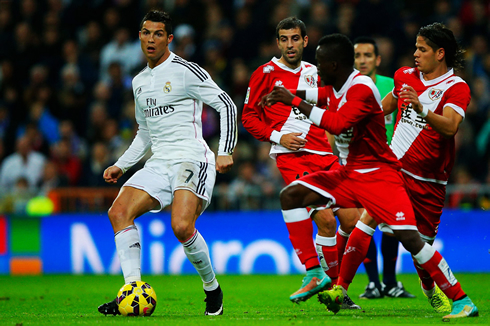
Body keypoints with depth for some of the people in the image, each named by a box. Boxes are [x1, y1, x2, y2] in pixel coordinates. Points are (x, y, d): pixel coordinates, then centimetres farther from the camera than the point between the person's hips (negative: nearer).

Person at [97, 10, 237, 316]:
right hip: (158, 163, 7)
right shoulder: (139, 82, 19)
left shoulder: (185, 71, -4)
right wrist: (121, 165, 21)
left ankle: (213, 289, -3)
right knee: (119, 212, -14)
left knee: (182, 227, -27)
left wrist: (226, 152, -13)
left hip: (191, 158, -7)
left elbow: (227, 105, -5)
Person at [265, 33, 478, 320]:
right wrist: (286, 94, 17)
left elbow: (338, 123, -35)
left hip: (379, 175, -9)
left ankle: (462, 301, -11)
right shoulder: (335, 87, 6)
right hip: (349, 173, 9)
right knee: (291, 195, -2)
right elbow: (319, 95, 31)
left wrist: (295, 102, -29)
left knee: (409, 237, -21)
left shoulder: (362, 88, -21)